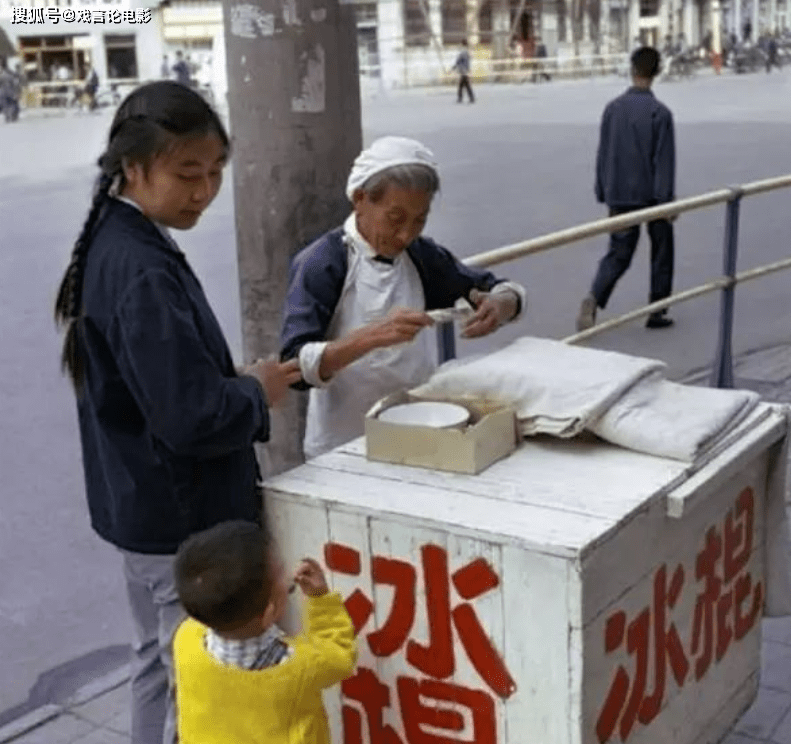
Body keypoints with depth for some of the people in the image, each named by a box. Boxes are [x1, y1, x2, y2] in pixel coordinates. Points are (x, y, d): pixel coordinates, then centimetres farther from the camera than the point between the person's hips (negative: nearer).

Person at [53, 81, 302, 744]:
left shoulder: (116, 243, 5)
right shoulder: (143, 272, -26)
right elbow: (193, 416, -30)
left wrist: (240, 382, 4)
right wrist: (257, 393, -13)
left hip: (146, 507, 10)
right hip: (182, 517, -10)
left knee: (161, 663, 25)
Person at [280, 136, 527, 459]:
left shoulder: (420, 255, 3)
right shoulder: (321, 265, -12)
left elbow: (510, 292, 9)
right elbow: (297, 365, -20)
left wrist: (497, 306, -13)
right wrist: (372, 337, -33)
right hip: (344, 448, -6)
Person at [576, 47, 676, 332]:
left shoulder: (612, 108, 2)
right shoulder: (659, 112, -12)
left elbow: (603, 154, 6)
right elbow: (664, 160, -13)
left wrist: (603, 194, 13)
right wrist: (666, 199, -9)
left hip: (619, 195, 4)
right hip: (651, 194, -3)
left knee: (618, 253, 8)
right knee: (661, 251, 14)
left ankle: (594, 297, -17)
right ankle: (657, 311, 17)